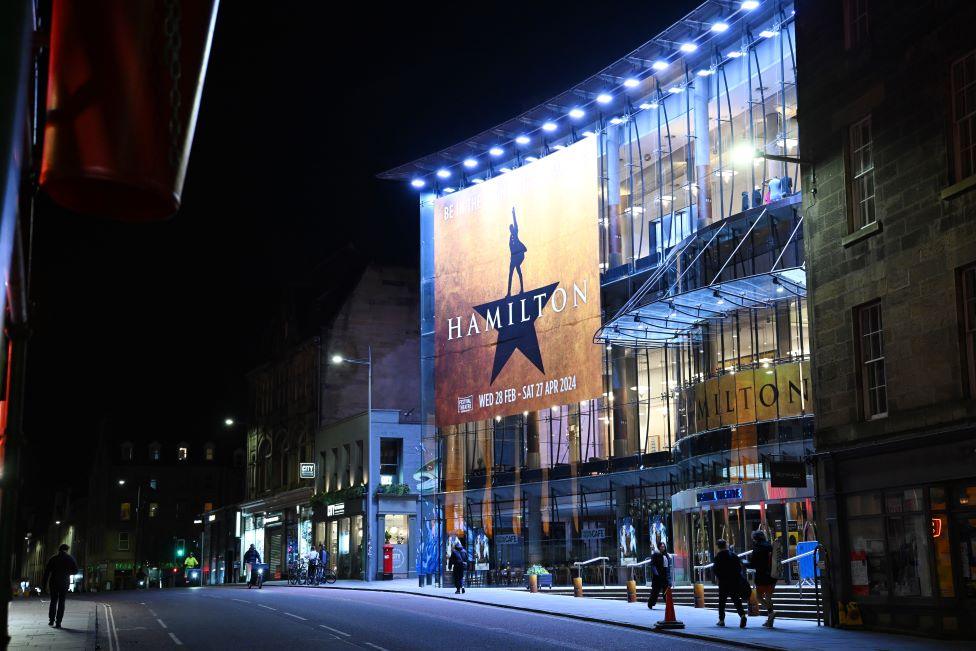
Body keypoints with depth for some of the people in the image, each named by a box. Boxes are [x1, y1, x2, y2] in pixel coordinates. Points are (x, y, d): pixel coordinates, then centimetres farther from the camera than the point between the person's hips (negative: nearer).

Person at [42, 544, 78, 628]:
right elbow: (75, 570, 2)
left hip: (53, 582, 1)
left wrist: (44, 583, 0)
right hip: (64, 583, -1)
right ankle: (58, 623, -3)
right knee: (61, 602, 3)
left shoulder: (53, 558, 4)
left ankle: (51, 620, 7)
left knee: (53, 601, 15)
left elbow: (47, 571, -1)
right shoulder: (69, 558, 2)